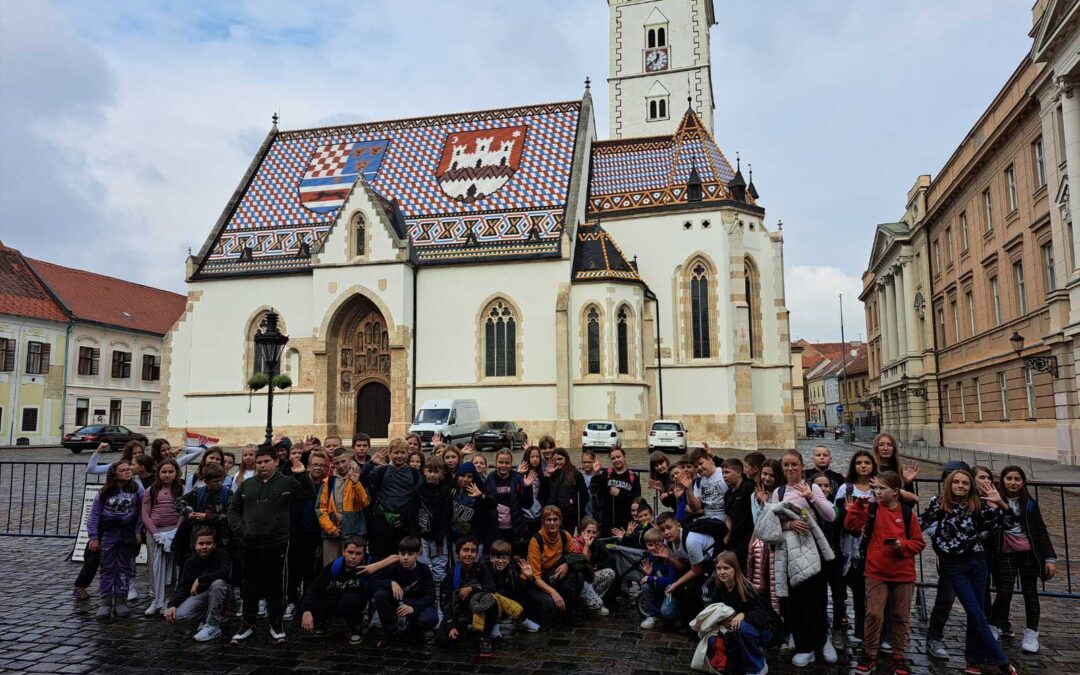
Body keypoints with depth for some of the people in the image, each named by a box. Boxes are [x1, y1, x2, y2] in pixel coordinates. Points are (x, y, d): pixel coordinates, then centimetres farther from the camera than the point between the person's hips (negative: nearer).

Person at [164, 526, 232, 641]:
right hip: (198, 595, 4)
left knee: (218, 583, -37)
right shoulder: (190, 562, 0)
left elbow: (226, 572, -33)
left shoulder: (222, 555, -14)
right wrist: (172, 604, -17)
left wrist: (200, 579, -30)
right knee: (177, 615, -22)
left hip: (217, 595, -4)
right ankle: (206, 616, 10)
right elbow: (182, 586, 1)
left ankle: (213, 626, -22)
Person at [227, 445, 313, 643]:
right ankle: (248, 624, 26)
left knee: (276, 586, 6)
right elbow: (233, 509, 15)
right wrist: (239, 529, 0)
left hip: (277, 544, -3)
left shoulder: (287, 483, 2)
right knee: (250, 586, 12)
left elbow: (309, 495, -6)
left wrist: (302, 475, -19)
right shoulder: (246, 485, 11)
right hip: (250, 545, 3)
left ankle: (276, 624, 20)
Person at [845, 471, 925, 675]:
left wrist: (903, 545, -17)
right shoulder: (871, 509, -1)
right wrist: (857, 506, -20)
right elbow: (851, 526, -11)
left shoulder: (907, 514, -2)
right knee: (874, 614, -4)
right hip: (876, 572, -1)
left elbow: (919, 543, 2)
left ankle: (898, 657, 25)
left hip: (903, 574, 1)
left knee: (901, 616, 11)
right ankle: (870, 655, 10)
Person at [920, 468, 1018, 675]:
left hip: (976, 562, 2)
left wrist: (1000, 503, -16)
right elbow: (920, 523, -6)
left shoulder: (978, 505, -2)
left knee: (975, 613, 9)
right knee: (977, 614, -3)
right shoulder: (939, 503, -6)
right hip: (953, 565, -2)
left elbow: (1009, 523, -1)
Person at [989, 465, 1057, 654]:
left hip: (1028, 552, 2)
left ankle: (1031, 634, 16)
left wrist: (1050, 557, 0)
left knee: (1030, 592, 6)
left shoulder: (1029, 503, 4)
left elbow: (1041, 531, 5)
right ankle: (993, 627, 12)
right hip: (1005, 554, -2)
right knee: (1004, 592, -6)